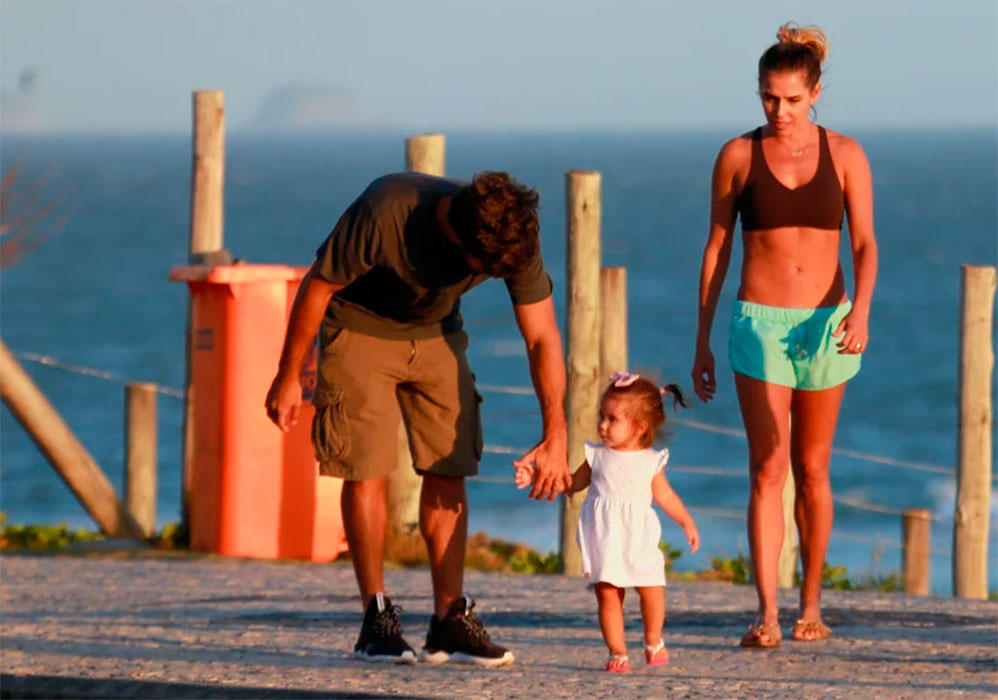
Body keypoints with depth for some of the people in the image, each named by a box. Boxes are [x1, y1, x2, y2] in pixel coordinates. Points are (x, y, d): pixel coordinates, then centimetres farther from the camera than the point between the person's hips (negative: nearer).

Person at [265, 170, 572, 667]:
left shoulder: (515, 236, -25)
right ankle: (376, 621, -7)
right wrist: (287, 378, -13)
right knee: (366, 467, -12)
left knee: (448, 471, -4)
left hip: (436, 333, 4)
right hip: (360, 327, -4)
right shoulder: (384, 213, -37)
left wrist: (555, 436, -26)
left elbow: (542, 338, -18)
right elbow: (317, 287, -21)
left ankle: (450, 619, -1)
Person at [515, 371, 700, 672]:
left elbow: (665, 495, 15)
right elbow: (572, 483, 17)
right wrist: (535, 477, 9)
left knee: (651, 589, -4)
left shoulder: (651, 461, 5)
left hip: (638, 537, -1)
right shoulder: (598, 456, 7)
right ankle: (617, 651, 2)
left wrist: (687, 523, 11)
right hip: (603, 538, 1)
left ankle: (654, 642, 21)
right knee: (607, 593, -5)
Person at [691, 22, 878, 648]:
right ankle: (767, 615, -16)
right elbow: (717, 250, 6)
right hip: (759, 322, -1)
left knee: (812, 470, 9)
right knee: (768, 468, -11)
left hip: (825, 325, 1)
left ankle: (811, 604, 22)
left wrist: (861, 310, -22)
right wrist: (702, 342, 6)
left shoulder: (845, 156, 1)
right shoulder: (738, 157, 1)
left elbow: (866, 244, -3)